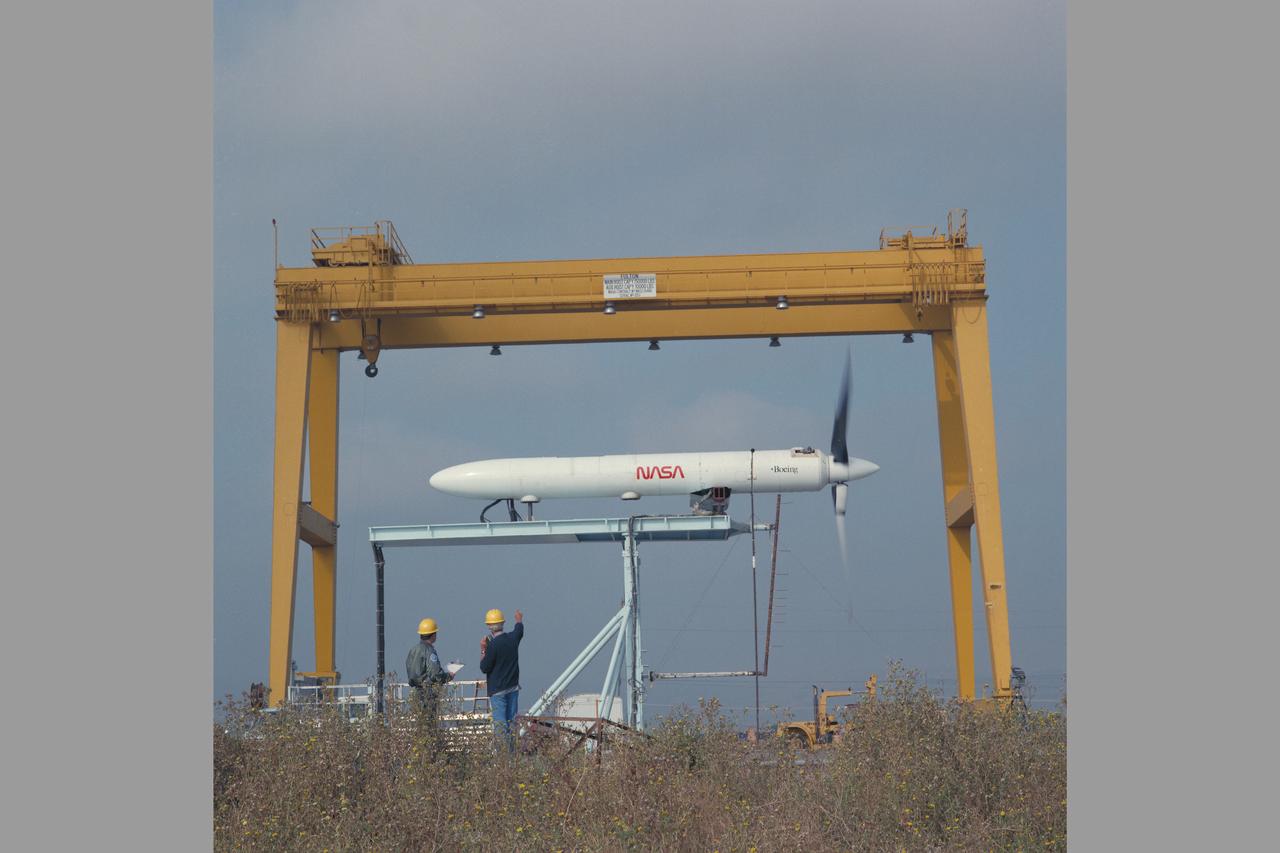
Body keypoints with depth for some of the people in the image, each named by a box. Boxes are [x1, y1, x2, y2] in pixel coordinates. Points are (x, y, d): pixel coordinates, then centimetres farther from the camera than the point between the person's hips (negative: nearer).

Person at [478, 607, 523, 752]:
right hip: (513, 688, 6)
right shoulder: (513, 638, 0)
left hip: (497, 690, -6)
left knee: (500, 723, -5)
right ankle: (512, 751, 17)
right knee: (511, 721, 13)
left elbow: (484, 668, -14)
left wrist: (482, 650, -4)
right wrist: (519, 619, 45)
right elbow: (519, 629, 25)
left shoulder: (493, 645, -19)